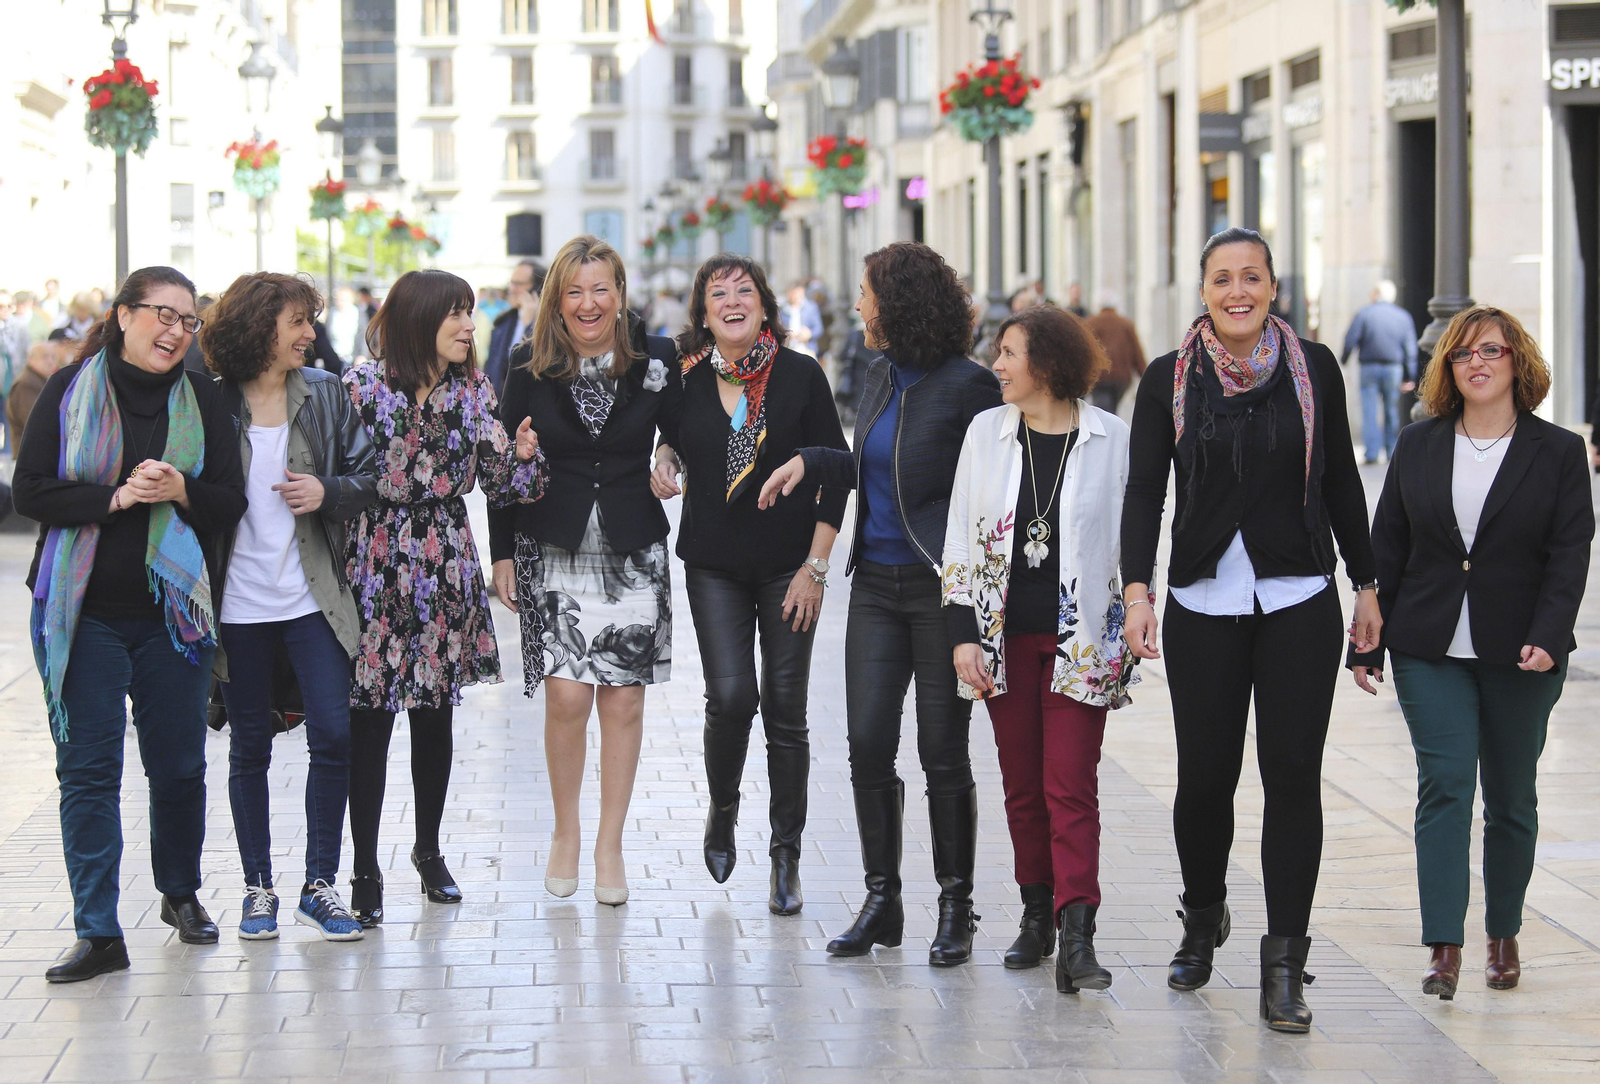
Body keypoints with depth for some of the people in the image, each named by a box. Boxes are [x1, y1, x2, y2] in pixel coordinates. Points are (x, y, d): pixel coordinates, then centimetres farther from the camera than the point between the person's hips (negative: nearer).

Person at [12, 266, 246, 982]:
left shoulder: (200, 399, 5)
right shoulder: (71, 392, -1)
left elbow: (231, 501, 5)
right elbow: (31, 492, -5)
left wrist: (181, 492, -15)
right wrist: (115, 498, -17)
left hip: (173, 609, 2)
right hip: (83, 613, -2)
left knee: (179, 762, 8)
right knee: (88, 769, -3)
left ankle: (181, 893, 31)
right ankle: (98, 934, -1)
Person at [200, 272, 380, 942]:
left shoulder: (326, 394, 5)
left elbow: (369, 475, 8)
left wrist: (328, 493, -11)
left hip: (313, 599, 2)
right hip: (240, 603, -1)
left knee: (333, 735, -5)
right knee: (249, 748, 8)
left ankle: (320, 885, 6)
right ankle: (258, 888, 18)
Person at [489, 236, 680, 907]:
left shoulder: (657, 361, 0)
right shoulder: (530, 367, 1)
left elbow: (681, 441, 10)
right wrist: (502, 554, 3)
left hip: (633, 553, 1)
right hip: (553, 550, -1)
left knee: (623, 700, 2)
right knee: (567, 696, -9)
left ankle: (610, 846, 14)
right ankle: (565, 832, 12)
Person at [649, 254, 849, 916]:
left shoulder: (801, 375, -4)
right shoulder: (686, 378, 1)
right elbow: (672, 441, 20)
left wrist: (815, 565, -8)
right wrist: (664, 458, -5)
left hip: (789, 563, -1)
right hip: (714, 564, 1)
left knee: (785, 710, 0)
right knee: (731, 695, -12)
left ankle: (786, 859, 11)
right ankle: (722, 811, 17)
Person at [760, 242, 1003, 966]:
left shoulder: (967, 385, -11)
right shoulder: (882, 376, 12)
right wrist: (809, 462, 11)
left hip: (940, 586, -7)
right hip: (876, 584, 7)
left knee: (943, 753, 1)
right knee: (868, 745, 3)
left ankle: (956, 907, 14)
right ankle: (882, 903, 14)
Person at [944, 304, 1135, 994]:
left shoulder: (1112, 439, -3)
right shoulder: (987, 432, 5)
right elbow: (961, 538, 6)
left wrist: (1133, 629, 1)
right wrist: (963, 633, 0)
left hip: (1081, 638, -3)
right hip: (1004, 635, 3)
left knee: (1070, 787, -9)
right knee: (1022, 786, 9)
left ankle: (1077, 939, -13)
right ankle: (1037, 915, 22)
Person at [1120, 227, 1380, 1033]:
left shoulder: (1313, 368, 3)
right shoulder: (1169, 380, 2)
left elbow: (1342, 482, 9)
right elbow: (1144, 488, -3)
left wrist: (1366, 584, 10)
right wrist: (1137, 589, -15)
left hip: (1299, 603, 0)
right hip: (1203, 604, 0)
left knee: (1293, 776, -3)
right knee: (1205, 776, 2)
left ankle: (1284, 966, 2)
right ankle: (1203, 920, 30)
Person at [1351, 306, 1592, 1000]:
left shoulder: (1558, 452, 1)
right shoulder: (1417, 447, 7)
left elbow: (1569, 555, -5)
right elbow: (1386, 549, 9)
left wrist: (1547, 636, -18)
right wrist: (1368, 643, 5)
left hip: (1520, 656, -1)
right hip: (1430, 653, 1)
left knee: (1512, 799, 9)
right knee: (1445, 785, -11)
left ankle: (1504, 935, 25)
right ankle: (1444, 948, -14)